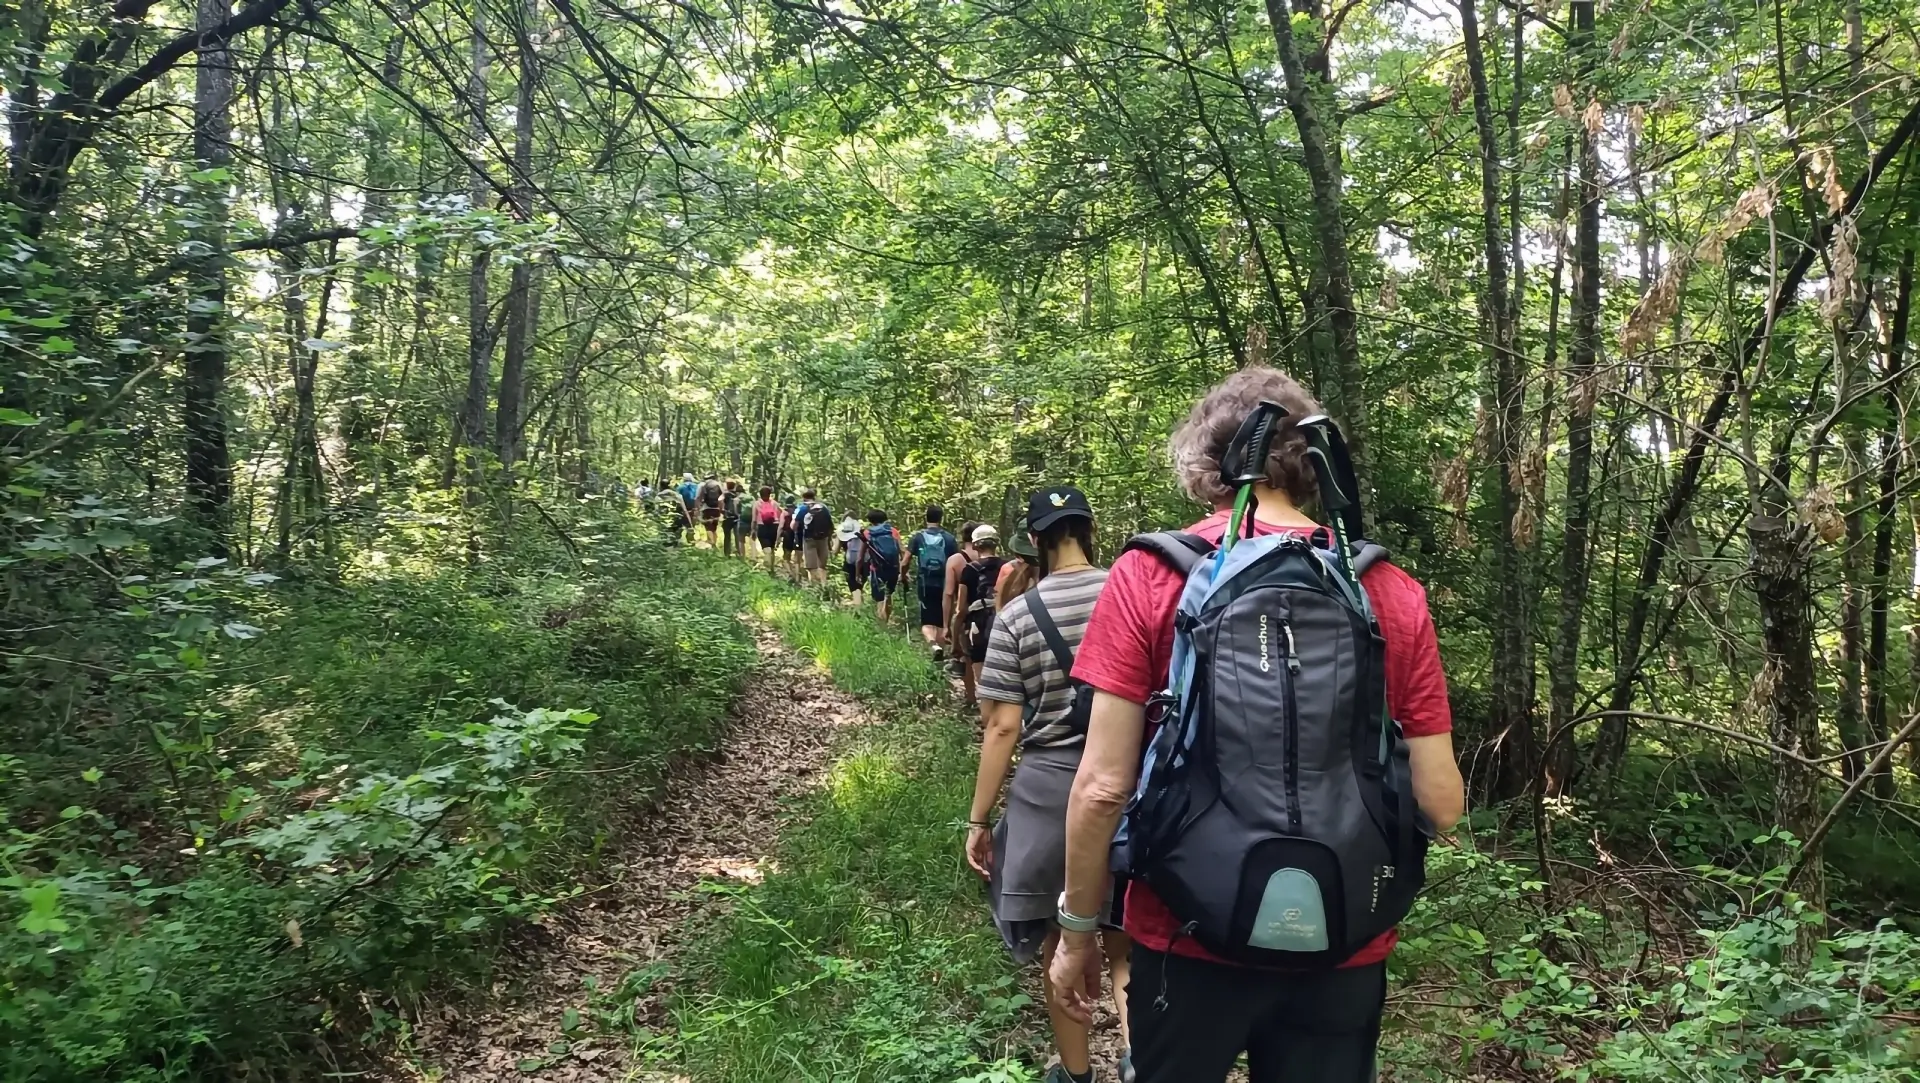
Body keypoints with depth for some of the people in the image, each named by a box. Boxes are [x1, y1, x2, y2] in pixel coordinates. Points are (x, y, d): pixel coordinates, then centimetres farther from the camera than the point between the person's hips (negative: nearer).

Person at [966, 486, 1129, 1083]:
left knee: (1060, 943, 15)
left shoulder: (1017, 615, -8)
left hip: (1049, 789, -2)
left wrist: (978, 820, 0)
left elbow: (1003, 729, -9)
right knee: (1123, 936, 17)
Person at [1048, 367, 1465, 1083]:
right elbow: (1441, 804, -4)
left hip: (1190, 939, -1)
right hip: (1343, 948, 2)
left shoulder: (1149, 576, -10)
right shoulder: (1393, 594, -5)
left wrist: (1078, 932, 1)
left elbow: (1102, 788, -12)